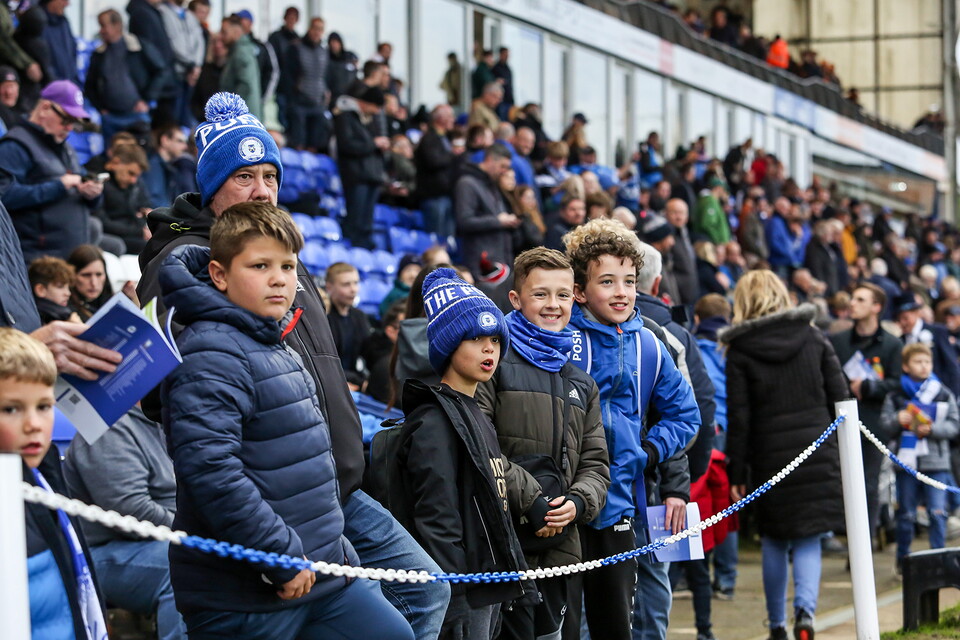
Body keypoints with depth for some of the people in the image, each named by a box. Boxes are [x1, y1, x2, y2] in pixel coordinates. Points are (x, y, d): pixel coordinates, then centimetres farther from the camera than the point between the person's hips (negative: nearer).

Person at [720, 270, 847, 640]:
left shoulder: (740, 350, -2)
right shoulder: (813, 338, 5)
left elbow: (738, 419, -5)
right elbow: (839, 398, 3)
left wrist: (736, 474, 0)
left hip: (770, 458, -1)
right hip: (818, 453, 1)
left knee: (774, 540, 13)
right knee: (809, 539, 4)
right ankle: (805, 610, -19)